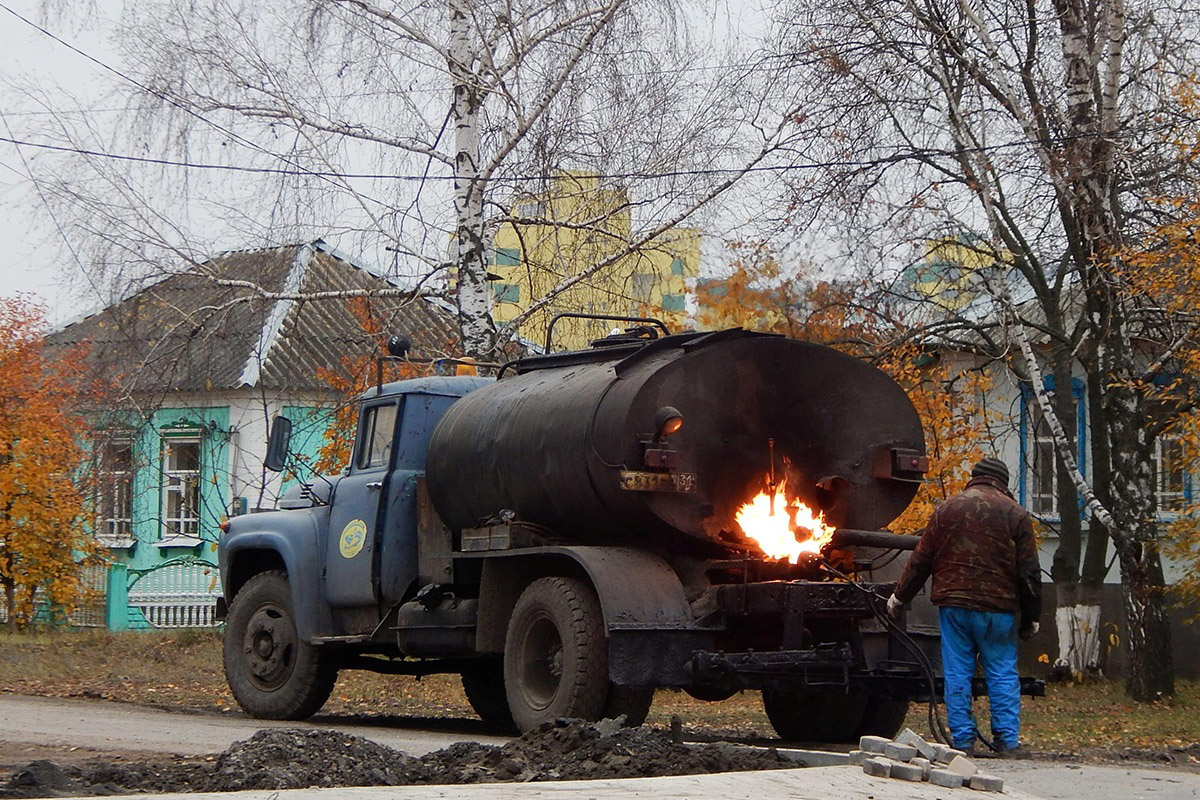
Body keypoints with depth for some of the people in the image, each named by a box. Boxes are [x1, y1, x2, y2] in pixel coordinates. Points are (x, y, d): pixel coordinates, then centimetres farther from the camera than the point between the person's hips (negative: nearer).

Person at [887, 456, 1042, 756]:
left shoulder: (948, 509, 7)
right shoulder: (1015, 514, 3)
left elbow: (921, 560, 9)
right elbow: (1029, 572, 2)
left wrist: (899, 597, 20)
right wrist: (1030, 617, 9)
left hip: (954, 605, 1)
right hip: (998, 608, -1)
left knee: (957, 673, 5)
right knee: (1003, 673, 6)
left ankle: (963, 739, 4)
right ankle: (1008, 740, 3)